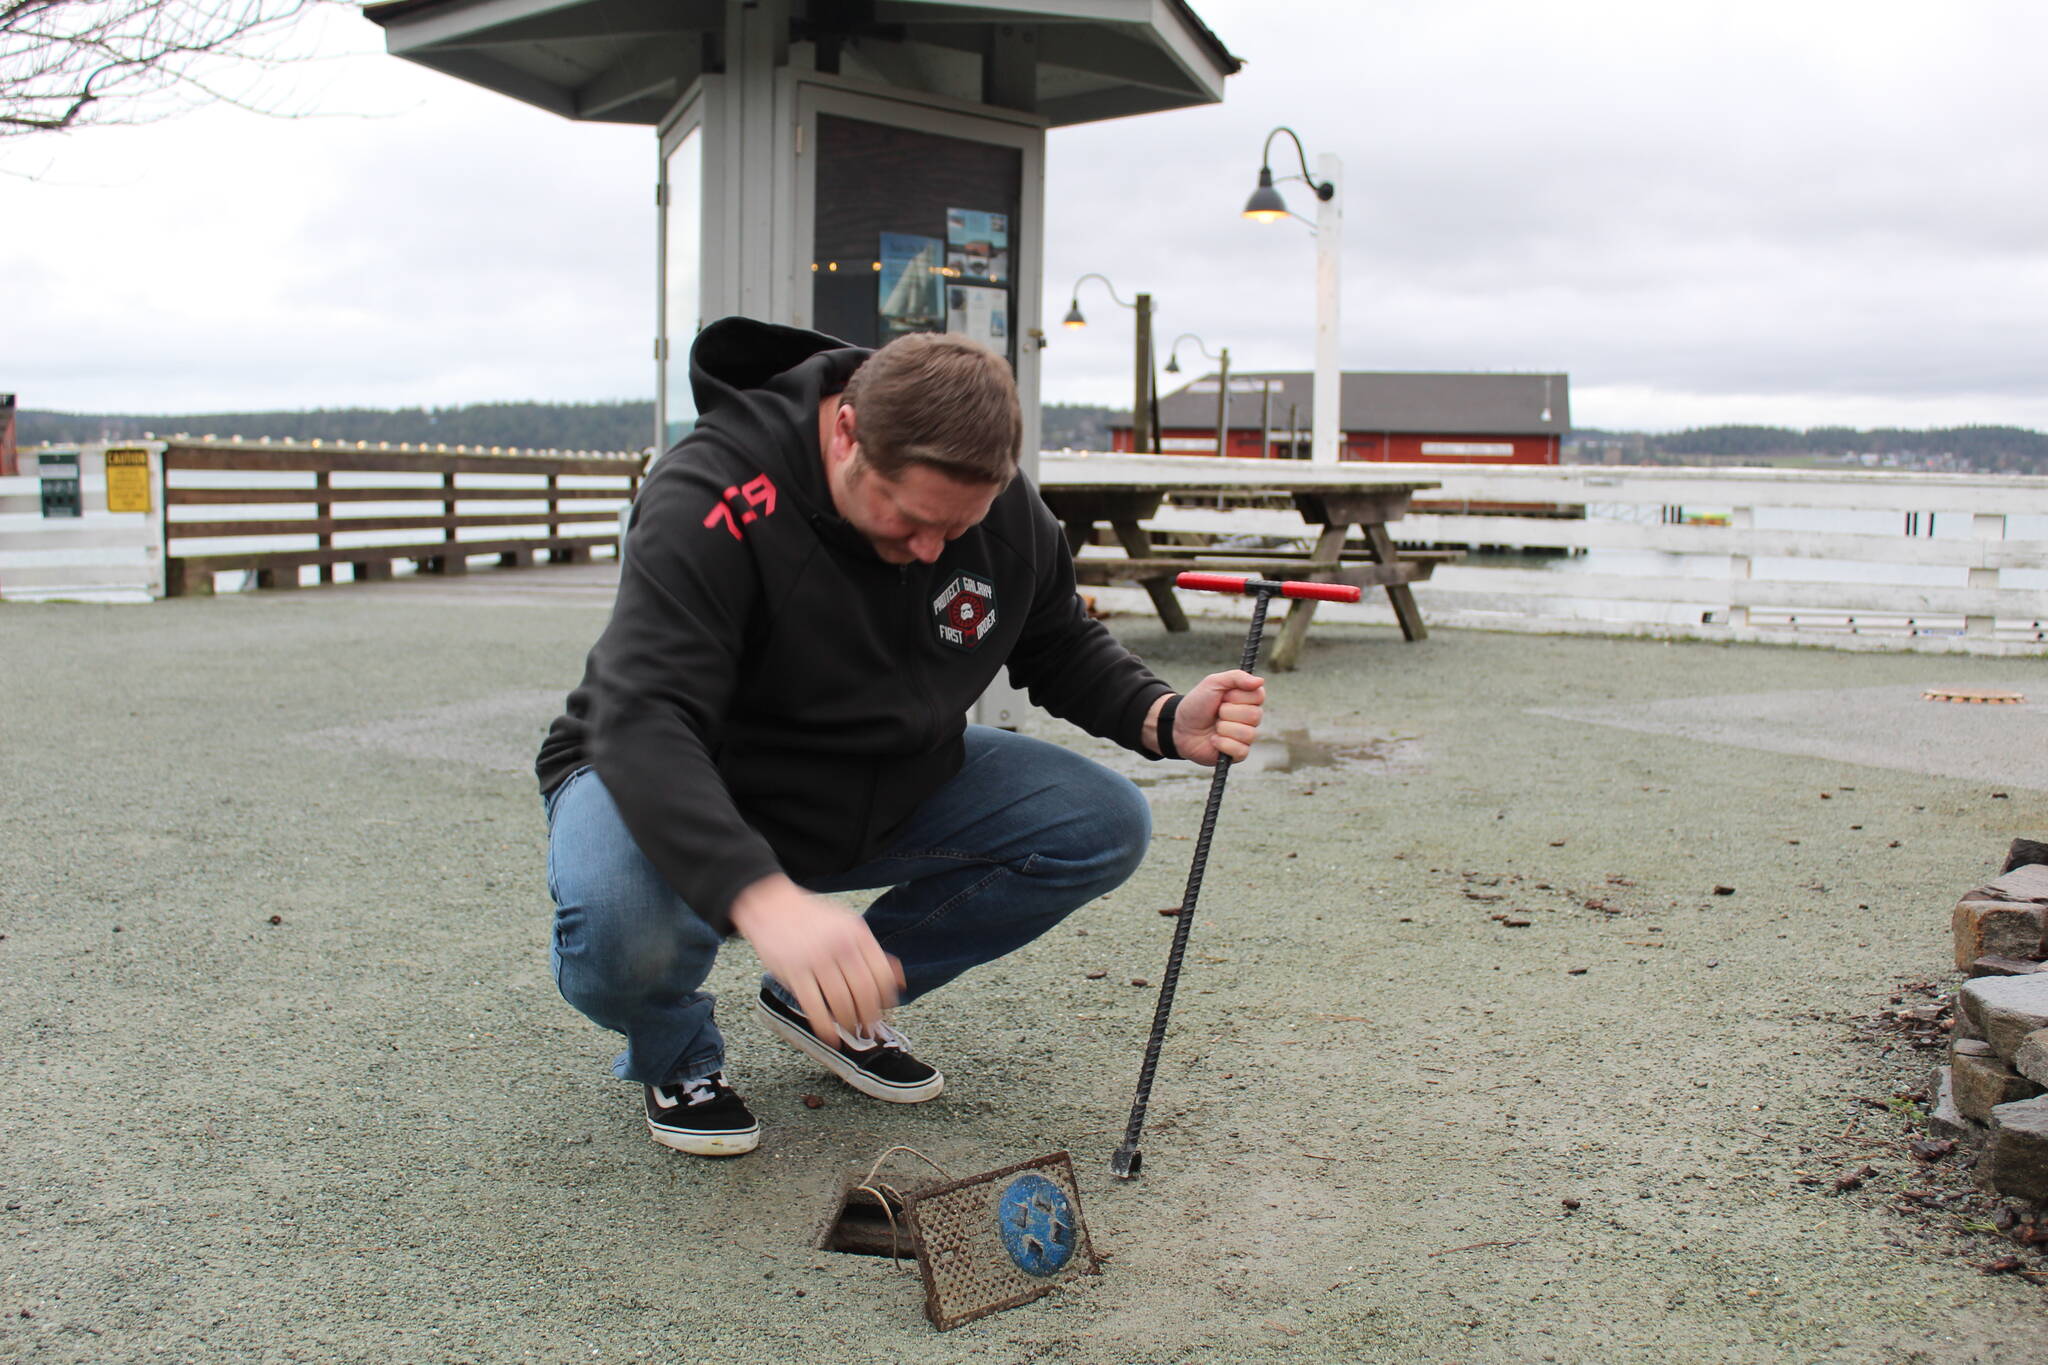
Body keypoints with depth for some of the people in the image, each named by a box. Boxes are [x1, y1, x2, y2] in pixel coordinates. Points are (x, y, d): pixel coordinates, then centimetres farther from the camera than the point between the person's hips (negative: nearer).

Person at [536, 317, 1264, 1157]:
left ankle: (828, 1004, 5)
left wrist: (1163, 720, -17)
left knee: (1103, 829, -11)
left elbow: (1062, 646, 5)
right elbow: (642, 724, -43)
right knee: (619, 935, -39)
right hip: (672, 789, -5)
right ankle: (674, 1049, 2)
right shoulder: (712, 503, -32)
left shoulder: (1001, 506, -12)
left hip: (884, 789, 6)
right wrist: (763, 898, -59)